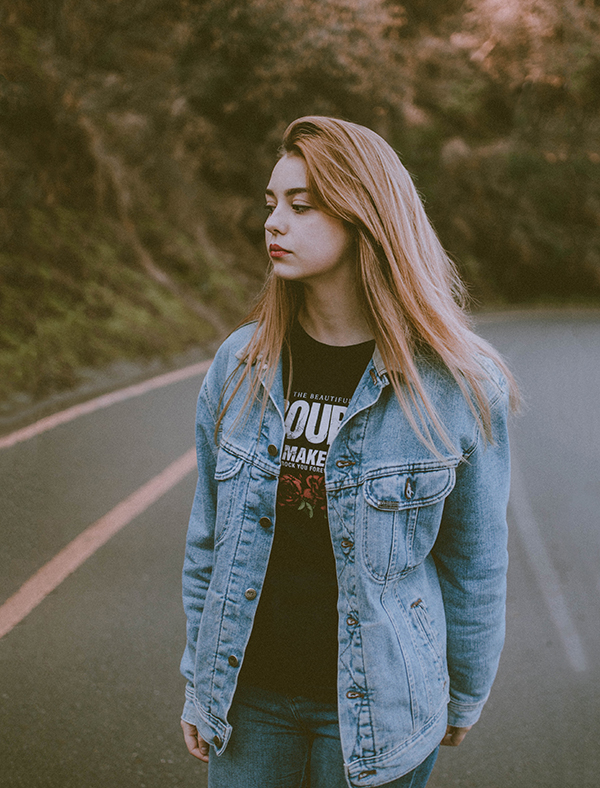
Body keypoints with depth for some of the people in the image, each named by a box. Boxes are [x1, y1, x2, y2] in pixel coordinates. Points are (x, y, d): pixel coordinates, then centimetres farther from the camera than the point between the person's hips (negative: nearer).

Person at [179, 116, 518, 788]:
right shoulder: (240, 365, -4)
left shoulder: (459, 387, -13)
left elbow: (476, 563, -3)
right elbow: (207, 538, 4)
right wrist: (199, 680, 8)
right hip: (248, 694, 3)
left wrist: (463, 698, 7)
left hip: (376, 705, -2)